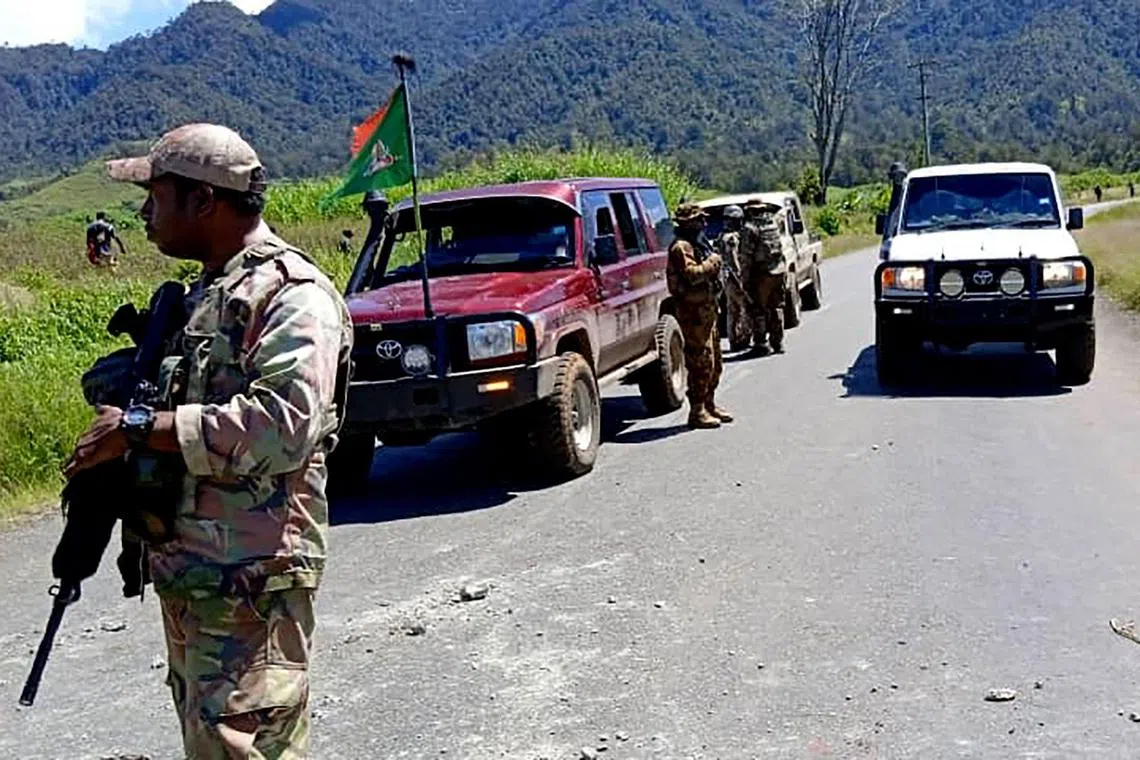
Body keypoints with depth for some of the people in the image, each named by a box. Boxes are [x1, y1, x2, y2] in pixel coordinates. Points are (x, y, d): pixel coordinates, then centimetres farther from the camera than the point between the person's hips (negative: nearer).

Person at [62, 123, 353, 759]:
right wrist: (112, 448, 7)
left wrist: (138, 429, -21)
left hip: (252, 582, -10)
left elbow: (281, 426, -27)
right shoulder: (205, 293, 17)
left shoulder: (292, 294, -14)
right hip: (189, 571, 10)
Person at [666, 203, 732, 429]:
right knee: (701, 362, -10)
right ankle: (697, 412, -5)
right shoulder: (681, 247, -13)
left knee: (714, 361, 16)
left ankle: (709, 404, 27)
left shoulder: (699, 244, 19)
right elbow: (692, 274, -26)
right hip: (693, 310, -10)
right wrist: (712, 262, -14)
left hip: (707, 307, 10)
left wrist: (713, 263, 9)